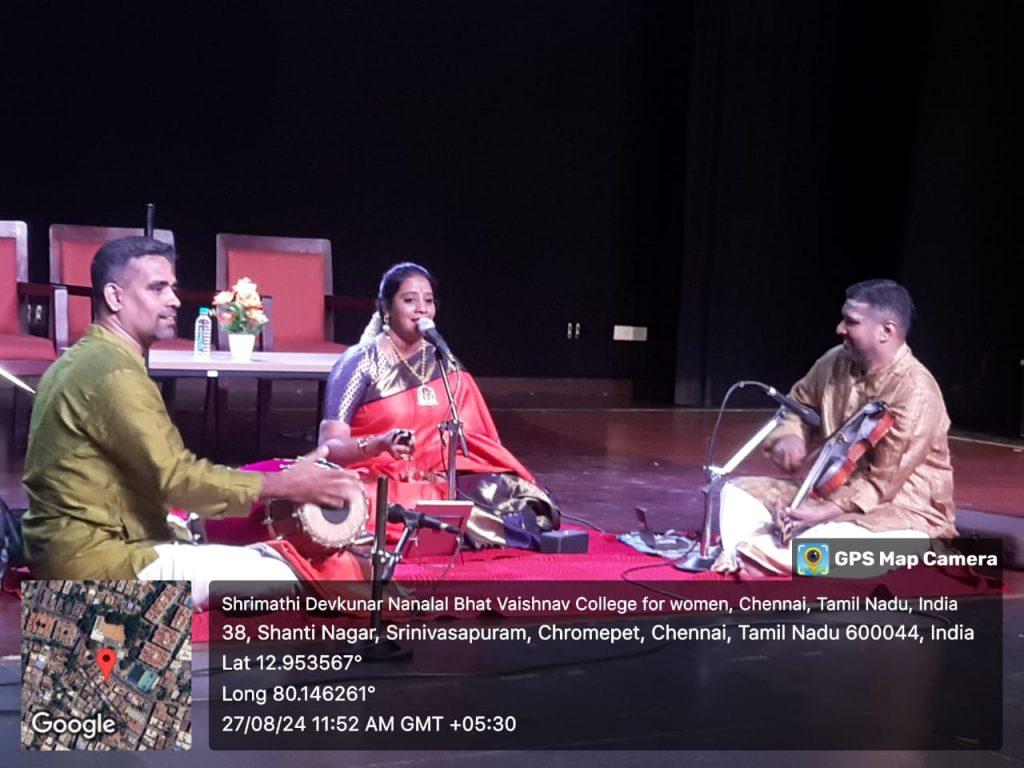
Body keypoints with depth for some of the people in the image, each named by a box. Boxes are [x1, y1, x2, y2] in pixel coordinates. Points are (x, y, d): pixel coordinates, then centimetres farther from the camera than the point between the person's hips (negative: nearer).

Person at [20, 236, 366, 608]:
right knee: (275, 578, -11)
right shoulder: (113, 372, -19)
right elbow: (178, 478, -21)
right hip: (97, 557, -10)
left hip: (80, 547, 11)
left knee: (263, 559, 19)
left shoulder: (85, 359, 14)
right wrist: (286, 484, -15)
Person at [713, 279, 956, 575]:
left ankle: (768, 554, -37)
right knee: (738, 492, -6)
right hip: (831, 489, 7)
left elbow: (883, 482, -24)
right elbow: (799, 402, 15)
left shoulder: (915, 392, -24)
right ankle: (741, 560, -32)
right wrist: (789, 437, -7)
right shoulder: (836, 362, -3)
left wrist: (823, 512, -31)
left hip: (902, 507, -7)